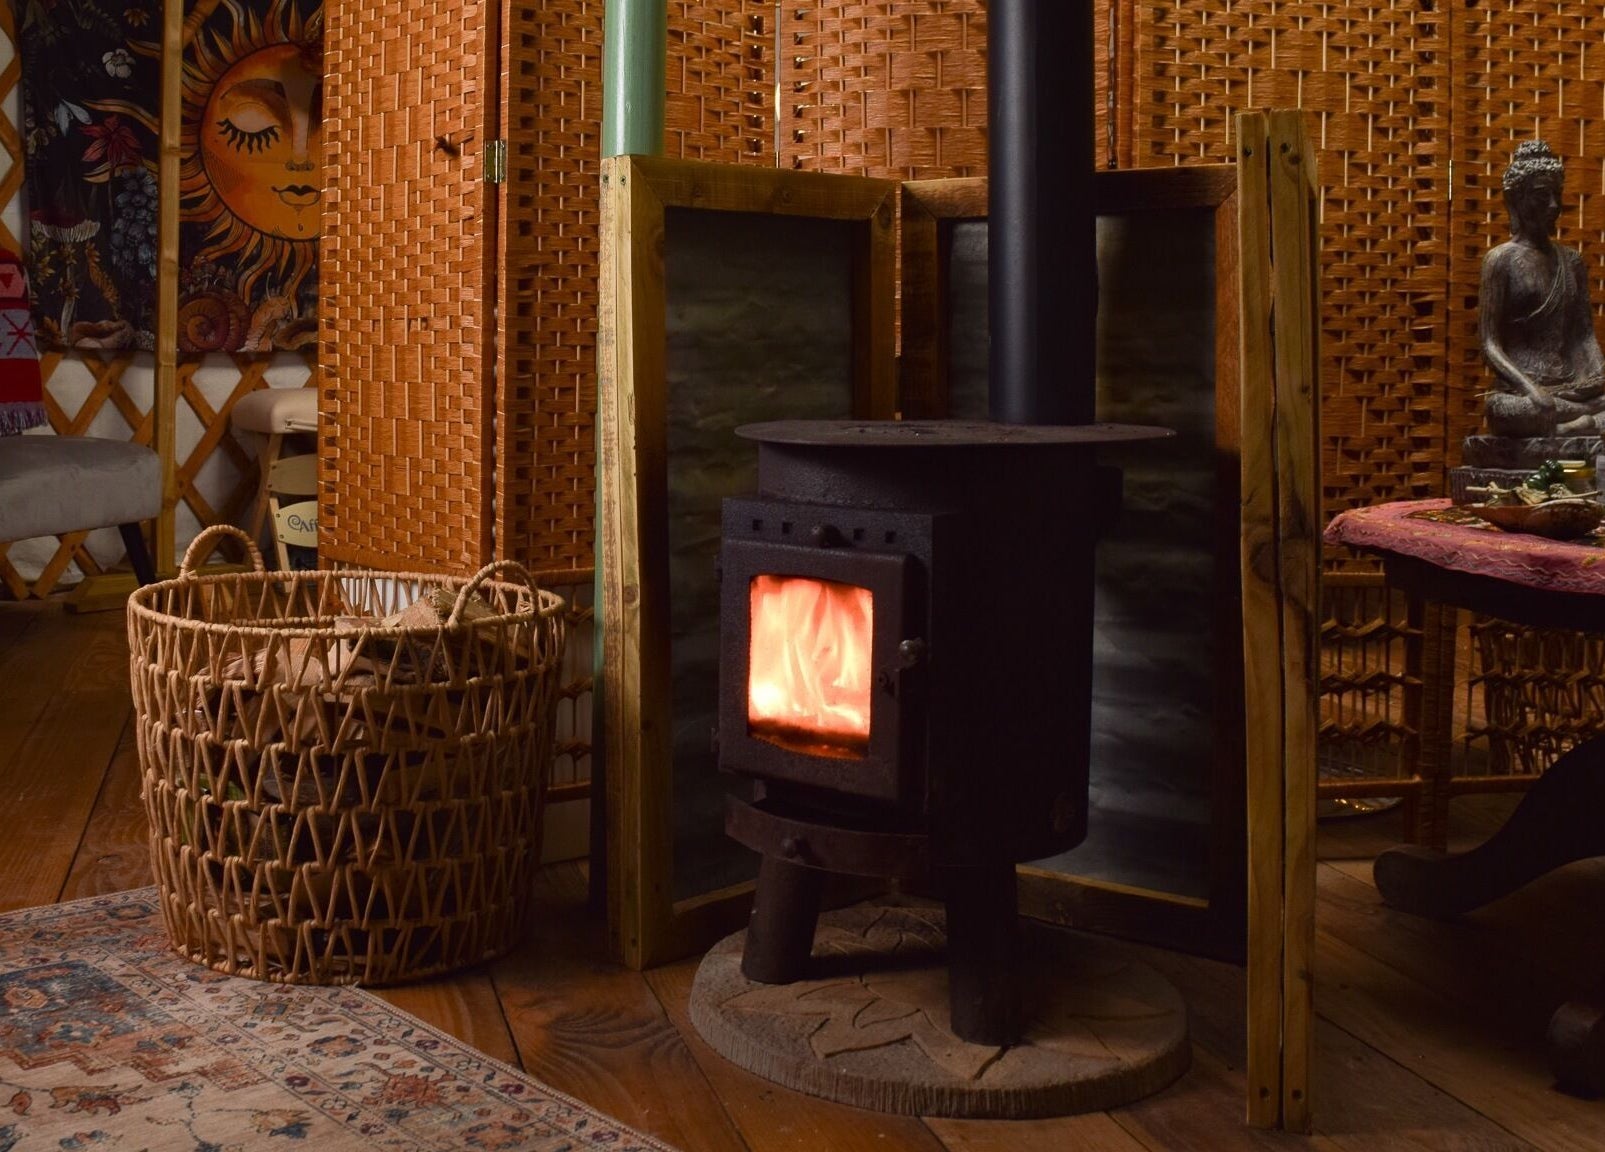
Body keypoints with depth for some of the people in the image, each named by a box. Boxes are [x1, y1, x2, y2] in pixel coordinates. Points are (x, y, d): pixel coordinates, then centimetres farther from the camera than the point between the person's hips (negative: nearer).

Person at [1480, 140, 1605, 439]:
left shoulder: (1572, 260, 18)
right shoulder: (1501, 259, 2)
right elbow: (1490, 345, -5)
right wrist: (1531, 390, -20)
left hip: (1573, 390, 4)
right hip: (1520, 394, -3)